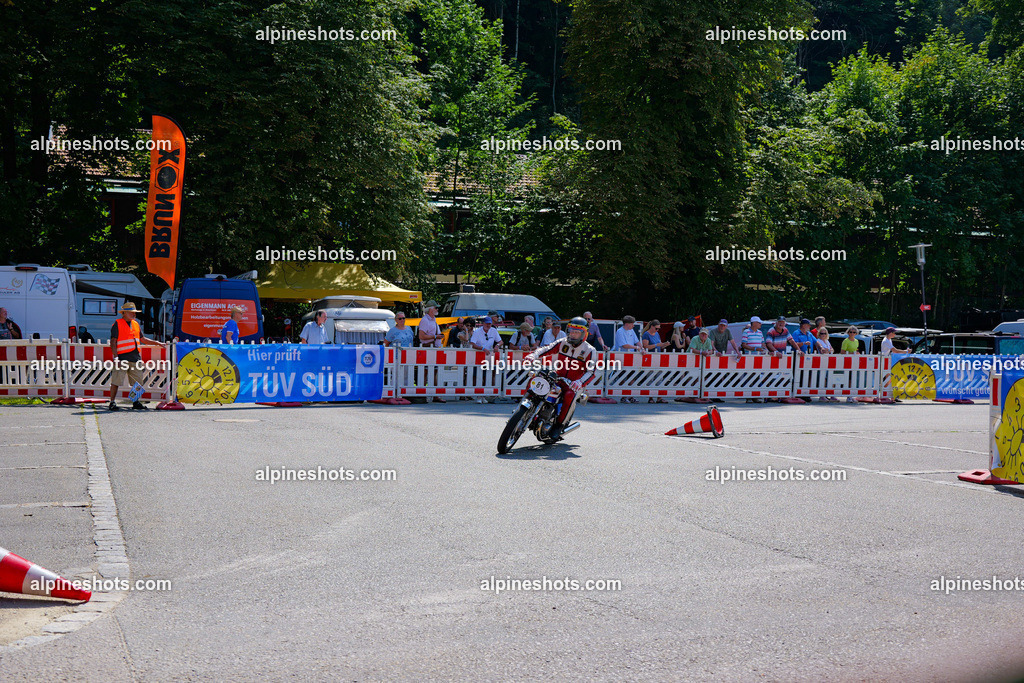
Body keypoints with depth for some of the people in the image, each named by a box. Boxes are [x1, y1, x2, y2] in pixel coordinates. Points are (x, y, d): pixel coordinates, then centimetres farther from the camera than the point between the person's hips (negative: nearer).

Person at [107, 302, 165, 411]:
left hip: (135, 358, 7)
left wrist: (157, 343, 20)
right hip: (122, 358, -7)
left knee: (137, 382, 8)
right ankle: (112, 403, 2)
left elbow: (142, 339, 26)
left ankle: (136, 402, 17)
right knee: (116, 381, -5)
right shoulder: (117, 324, -3)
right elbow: (113, 342, -7)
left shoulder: (135, 324, 18)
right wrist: (115, 357, -15)